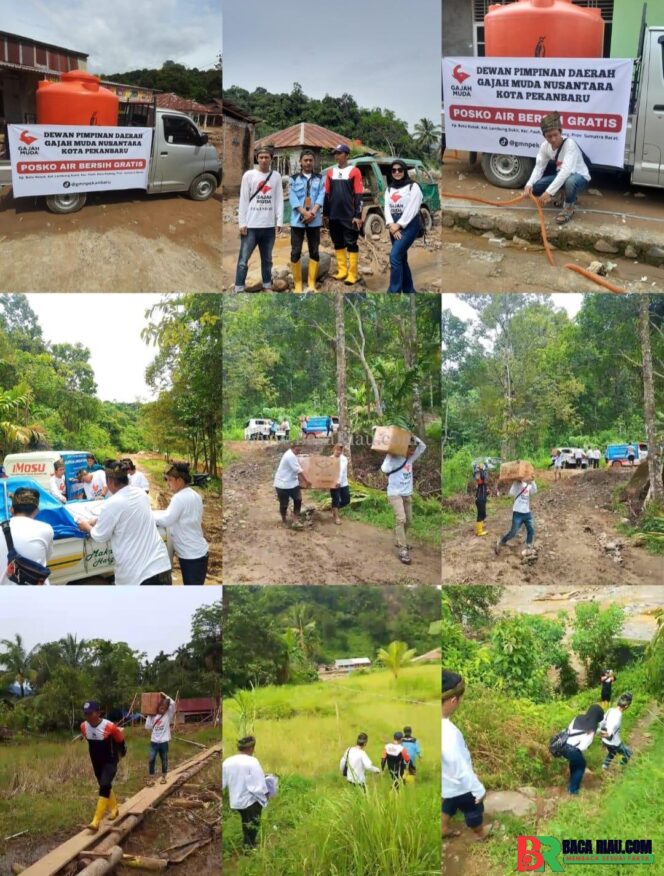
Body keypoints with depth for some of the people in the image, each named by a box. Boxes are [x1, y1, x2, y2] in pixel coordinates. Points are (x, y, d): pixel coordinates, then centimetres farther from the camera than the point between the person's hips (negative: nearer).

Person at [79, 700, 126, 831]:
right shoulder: (83, 726, -13)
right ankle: (114, 809, 46)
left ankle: (96, 821, -23)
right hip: (96, 763, 6)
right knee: (104, 787, 20)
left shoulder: (110, 727, -28)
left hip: (110, 762, -6)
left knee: (104, 787, -21)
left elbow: (120, 740, -8)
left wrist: (122, 752, 9)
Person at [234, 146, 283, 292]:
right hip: (251, 225, -3)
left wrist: (279, 221, -2)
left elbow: (279, 200, 6)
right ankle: (239, 289, 0)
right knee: (243, 259, -4)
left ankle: (267, 286, 24)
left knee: (267, 259, 14)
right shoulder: (249, 175, 0)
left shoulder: (276, 176, 6)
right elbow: (243, 200, -1)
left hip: (269, 225, 3)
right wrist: (242, 223, -7)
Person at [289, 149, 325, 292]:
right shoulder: (294, 179, 6)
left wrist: (313, 212, -17)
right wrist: (305, 213, -17)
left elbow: (321, 196, -2)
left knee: (314, 252, 3)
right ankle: (297, 284, 4)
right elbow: (293, 198, -4)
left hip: (315, 221, 1)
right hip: (297, 220, -1)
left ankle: (312, 284, 9)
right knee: (296, 252, -3)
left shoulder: (320, 178, 9)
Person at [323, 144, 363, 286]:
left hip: (349, 216, -5)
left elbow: (358, 195, -7)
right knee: (338, 244, 10)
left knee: (351, 244, -3)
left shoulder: (354, 171, -4)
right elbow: (327, 194, 14)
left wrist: (358, 215, -12)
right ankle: (342, 271, 18)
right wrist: (325, 214, 12)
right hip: (334, 216, 5)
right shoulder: (330, 172, 11)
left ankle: (353, 274, -2)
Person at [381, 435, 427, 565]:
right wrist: (389, 456, -22)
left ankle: (399, 541, 37)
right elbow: (385, 469, -27)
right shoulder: (394, 458, -12)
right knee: (401, 519, -21)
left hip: (407, 494, 8)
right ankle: (403, 550, -23)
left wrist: (413, 436, -3)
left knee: (408, 521, 15)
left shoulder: (411, 458, 6)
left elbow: (423, 446, 8)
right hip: (395, 494, -8)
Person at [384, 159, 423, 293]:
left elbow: (412, 209, -12)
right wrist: (391, 225, -12)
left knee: (395, 256, -19)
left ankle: (394, 291, -17)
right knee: (401, 258, 9)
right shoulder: (389, 189, 15)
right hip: (395, 226, 7)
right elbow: (387, 208, 5)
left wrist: (399, 225, -15)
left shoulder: (413, 187, -4)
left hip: (409, 224, -7)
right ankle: (409, 290, 18)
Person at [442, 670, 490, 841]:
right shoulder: (448, 732, -44)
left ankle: (444, 829, 56)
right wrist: (478, 790, -16)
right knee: (473, 808, 25)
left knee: (449, 804, 34)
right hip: (459, 785, -6)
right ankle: (480, 832, 51)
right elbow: (461, 769, -32)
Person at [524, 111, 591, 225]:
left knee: (570, 181, -43)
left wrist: (549, 191, -48)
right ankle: (565, 194, 16)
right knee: (534, 188, -12)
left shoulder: (569, 144, -30)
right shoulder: (545, 146, -9)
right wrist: (529, 184, -30)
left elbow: (566, 170, -41)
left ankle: (569, 207, -8)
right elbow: (539, 166, -9)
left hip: (580, 177, -6)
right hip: (561, 176, 7)